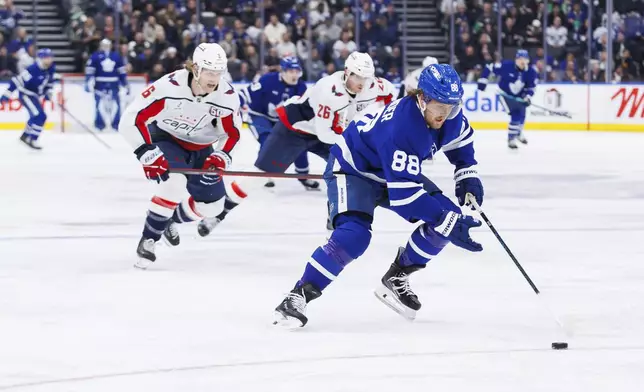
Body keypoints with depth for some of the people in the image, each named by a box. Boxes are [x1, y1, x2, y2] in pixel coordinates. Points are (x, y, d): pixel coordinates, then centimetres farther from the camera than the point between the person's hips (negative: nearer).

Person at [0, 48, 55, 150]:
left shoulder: (50, 69, -5)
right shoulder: (33, 70, -30)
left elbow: (49, 80, 16)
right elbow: (18, 81, -28)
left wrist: (48, 92, 3)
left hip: (35, 95, 9)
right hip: (26, 94, -9)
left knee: (36, 116, 20)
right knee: (40, 116, -19)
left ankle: (25, 136, 37)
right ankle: (32, 140, -13)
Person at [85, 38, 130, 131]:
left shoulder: (116, 57, 11)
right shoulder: (95, 57, -1)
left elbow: (122, 72, 16)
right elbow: (89, 71, -4)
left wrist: (126, 85, 15)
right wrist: (89, 84, -14)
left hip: (113, 85, 3)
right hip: (100, 85, -3)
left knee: (115, 105, 0)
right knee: (101, 105, -10)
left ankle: (116, 125, 7)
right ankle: (99, 125, -3)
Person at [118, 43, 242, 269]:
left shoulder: (228, 97, -21)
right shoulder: (169, 87, -33)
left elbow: (232, 133, -5)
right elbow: (131, 120, -31)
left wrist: (222, 155, -25)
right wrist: (147, 153, -37)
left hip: (199, 147, 5)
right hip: (164, 138, -5)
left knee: (212, 204, 1)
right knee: (175, 183, -32)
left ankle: (171, 220, 32)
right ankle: (147, 241, -16)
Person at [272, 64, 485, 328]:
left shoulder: (446, 111, -16)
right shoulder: (401, 127, -39)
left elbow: (461, 138, 11)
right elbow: (405, 194, -40)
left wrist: (467, 177, 0)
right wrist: (451, 221, -40)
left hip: (396, 171, 8)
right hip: (351, 169, -8)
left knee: (445, 220, -7)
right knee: (354, 235, -32)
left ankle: (396, 278, 8)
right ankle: (298, 296, -23)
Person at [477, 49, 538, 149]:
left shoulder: (531, 72, -16)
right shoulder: (506, 66, -27)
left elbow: (531, 87, -7)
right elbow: (489, 68, -17)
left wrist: (527, 97, -25)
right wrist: (483, 80, -17)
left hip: (520, 96, 5)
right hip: (506, 94, -5)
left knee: (522, 115, 16)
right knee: (515, 115, -17)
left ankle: (518, 133, 47)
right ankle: (511, 139, -6)